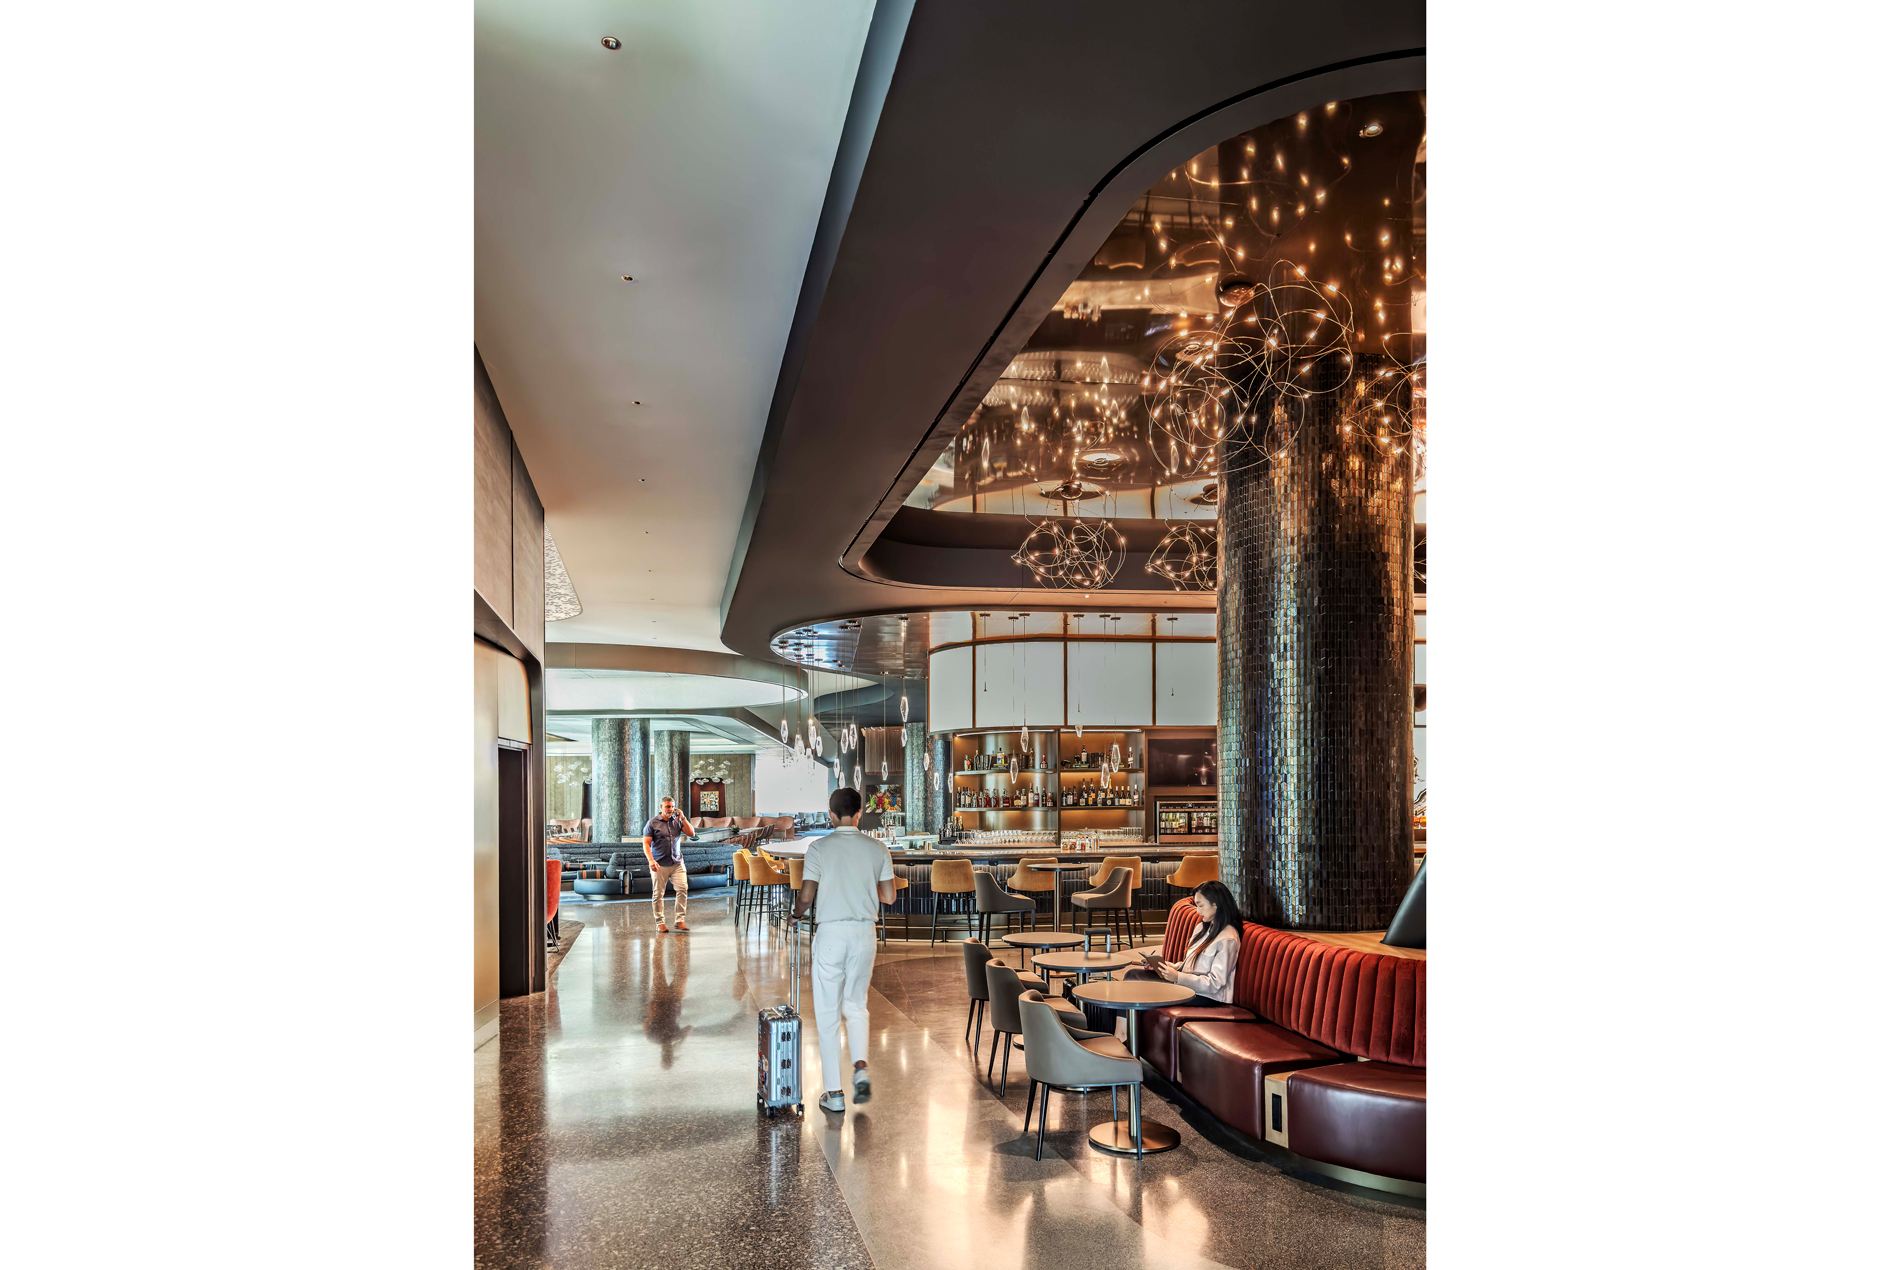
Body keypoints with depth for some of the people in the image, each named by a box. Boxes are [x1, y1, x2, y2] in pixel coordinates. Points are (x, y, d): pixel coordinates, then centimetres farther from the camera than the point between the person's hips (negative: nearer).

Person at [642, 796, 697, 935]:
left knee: (682, 889, -10)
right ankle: (660, 922, 10)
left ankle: (679, 920, -6)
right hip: (660, 864, -2)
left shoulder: (677, 821, 8)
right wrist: (651, 860, -15)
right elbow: (646, 843, -2)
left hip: (677, 863, 2)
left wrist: (683, 818, -6)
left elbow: (692, 833, 2)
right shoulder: (653, 823, 0)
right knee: (658, 894, 2)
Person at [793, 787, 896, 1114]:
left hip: (830, 932, -3)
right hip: (864, 932, 3)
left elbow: (806, 896, -7)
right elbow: (889, 896, 3)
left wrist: (796, 913, 15)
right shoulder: (877, 848, 1)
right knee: (856, 1005, 20)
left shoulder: (819, 848, -7)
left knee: (827, 1014, 6)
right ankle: (861, 1067, -2)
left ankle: (834, 1093, 7)